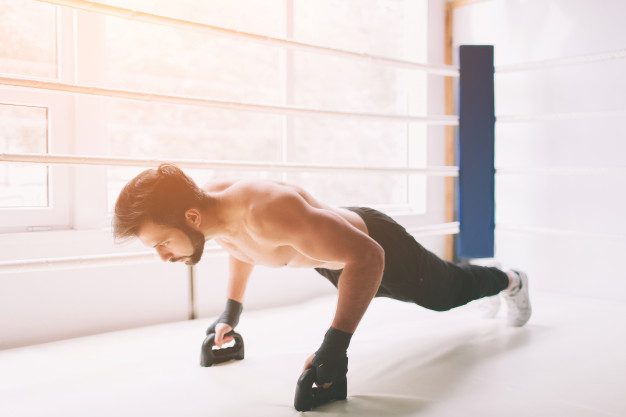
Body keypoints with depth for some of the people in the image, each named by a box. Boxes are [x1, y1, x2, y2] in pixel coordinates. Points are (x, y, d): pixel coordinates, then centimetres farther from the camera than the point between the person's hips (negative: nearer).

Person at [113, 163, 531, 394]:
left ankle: (510, 280, 56)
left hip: (375, 245, -8)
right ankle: (494, 288, 68)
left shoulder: (267, 210, -49)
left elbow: (366, 256, -46)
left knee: (446, 292, 22)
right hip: (335, 251, 8)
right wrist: (231, 312, 5)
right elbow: (241, 248, 5)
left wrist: (337, 342, -49)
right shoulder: (209, 202, -21)